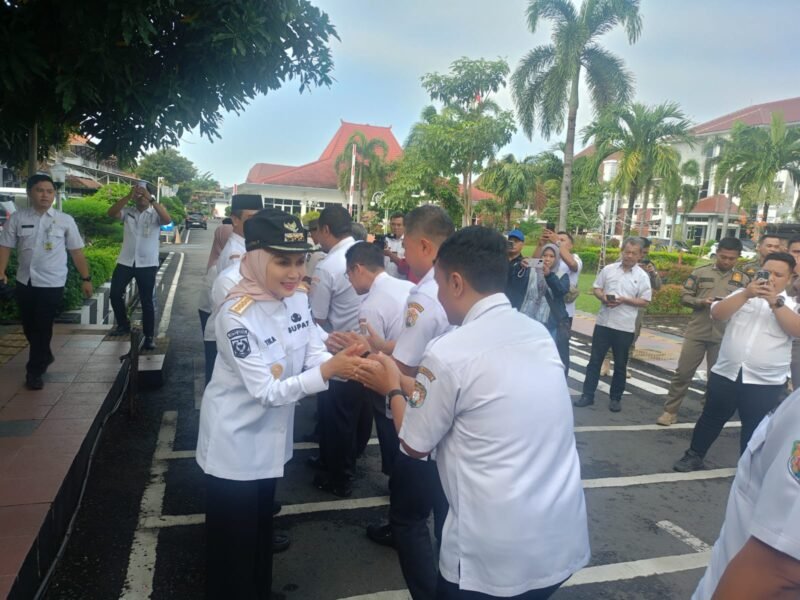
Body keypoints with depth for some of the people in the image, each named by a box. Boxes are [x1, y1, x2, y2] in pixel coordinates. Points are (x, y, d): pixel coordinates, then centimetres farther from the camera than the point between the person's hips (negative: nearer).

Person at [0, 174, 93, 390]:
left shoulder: (65, 220, -1)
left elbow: (76, 251, 1)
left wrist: (86, 278, 1)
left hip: (52, 283, -3)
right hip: (25, 282, 3)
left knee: (43, 328, 0)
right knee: (29, 327, 15)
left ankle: (34, 371, 13)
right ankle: (44, 357, 40)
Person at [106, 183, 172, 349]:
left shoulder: (156, 214, -1)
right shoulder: (127, 211, 5)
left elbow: (167, 219, -23)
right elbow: (111, 213, -14)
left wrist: (151, 199, -28)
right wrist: (128, 196, -23)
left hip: (147, 264, -3)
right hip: (125, 262, 3)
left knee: (147, 301, 3)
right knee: (115, 294, 6)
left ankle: (149, 336, 11)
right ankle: (124, 325, 29)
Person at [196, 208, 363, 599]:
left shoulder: (298, 302, -6)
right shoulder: (236, 316, -28)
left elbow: (314, 356, -7)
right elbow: (268, 391, -28)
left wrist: (346, 362, -27)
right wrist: (327, 370, -37)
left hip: (270, 437, 7)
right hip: (235, 443, -7)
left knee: (262, 530, 27)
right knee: (233, 543, 12)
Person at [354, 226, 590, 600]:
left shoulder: (449, 352, -19)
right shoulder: (537, 333, 1)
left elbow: (415, 446, -4)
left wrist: (392, 389, 11)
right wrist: (405, 381, 20)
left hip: (498, 554, -6)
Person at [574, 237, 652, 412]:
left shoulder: (642, 276, -2)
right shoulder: (608, 269, 4)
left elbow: (645, 301, -4)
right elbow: (596, 288, 8)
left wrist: (624, 300, -17)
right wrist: (603, 298, -12)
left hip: (625, 326, -1)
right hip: (603, 322, 2)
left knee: (620, 364, 8)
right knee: (595, 360, 6)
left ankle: (616, 398, 21)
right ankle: (588, 394, 14)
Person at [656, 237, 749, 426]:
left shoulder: (744, 279, 5)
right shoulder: (700, 272, 3)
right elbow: (684, 297, 2)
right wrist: (701, 302, -15)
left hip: (724, 336, 1)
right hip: (696, 332, -1)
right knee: (683, 372, 2)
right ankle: (670, 410, 12)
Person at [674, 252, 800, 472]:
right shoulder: (742, 295, 5)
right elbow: (717, 314, -10)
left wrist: (775, 301, -23)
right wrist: (746, 294, -20)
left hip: (765, 382, -1)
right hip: (726, 373, 1)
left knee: (754, 428, 11)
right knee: (711, 418, 14)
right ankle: (694, 455, 28)